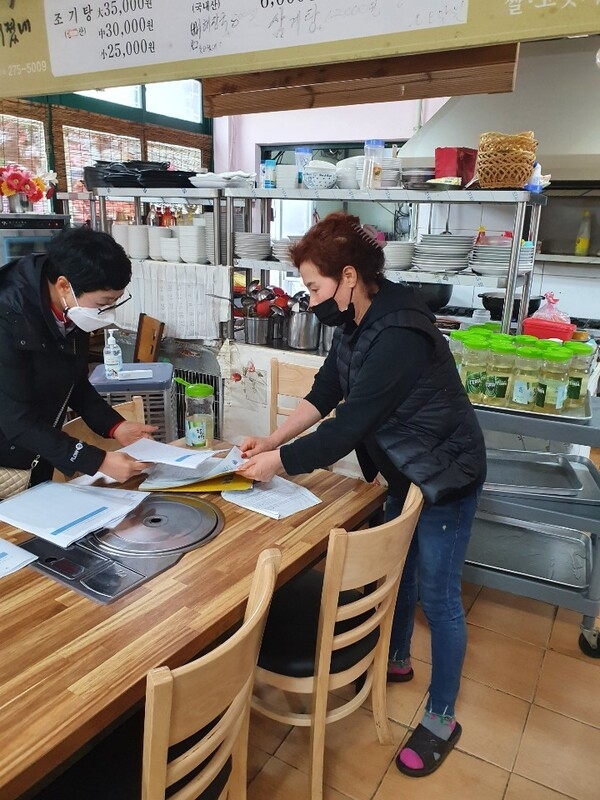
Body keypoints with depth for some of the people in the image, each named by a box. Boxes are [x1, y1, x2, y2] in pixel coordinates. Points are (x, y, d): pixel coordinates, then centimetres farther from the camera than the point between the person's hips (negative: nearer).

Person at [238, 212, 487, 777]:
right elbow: (325, 392, 3)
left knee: (438, 594, 5)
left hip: (445, 476, -8)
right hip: (403, 470, 9)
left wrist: (279, 462, -22)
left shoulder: (398, 335, -32)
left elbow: (351, 423, -31)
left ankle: (441, 718, 25)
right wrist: (273, 439, -5)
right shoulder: (357, 321, -3)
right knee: (398, 567, 22)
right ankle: (396, 659, 46)